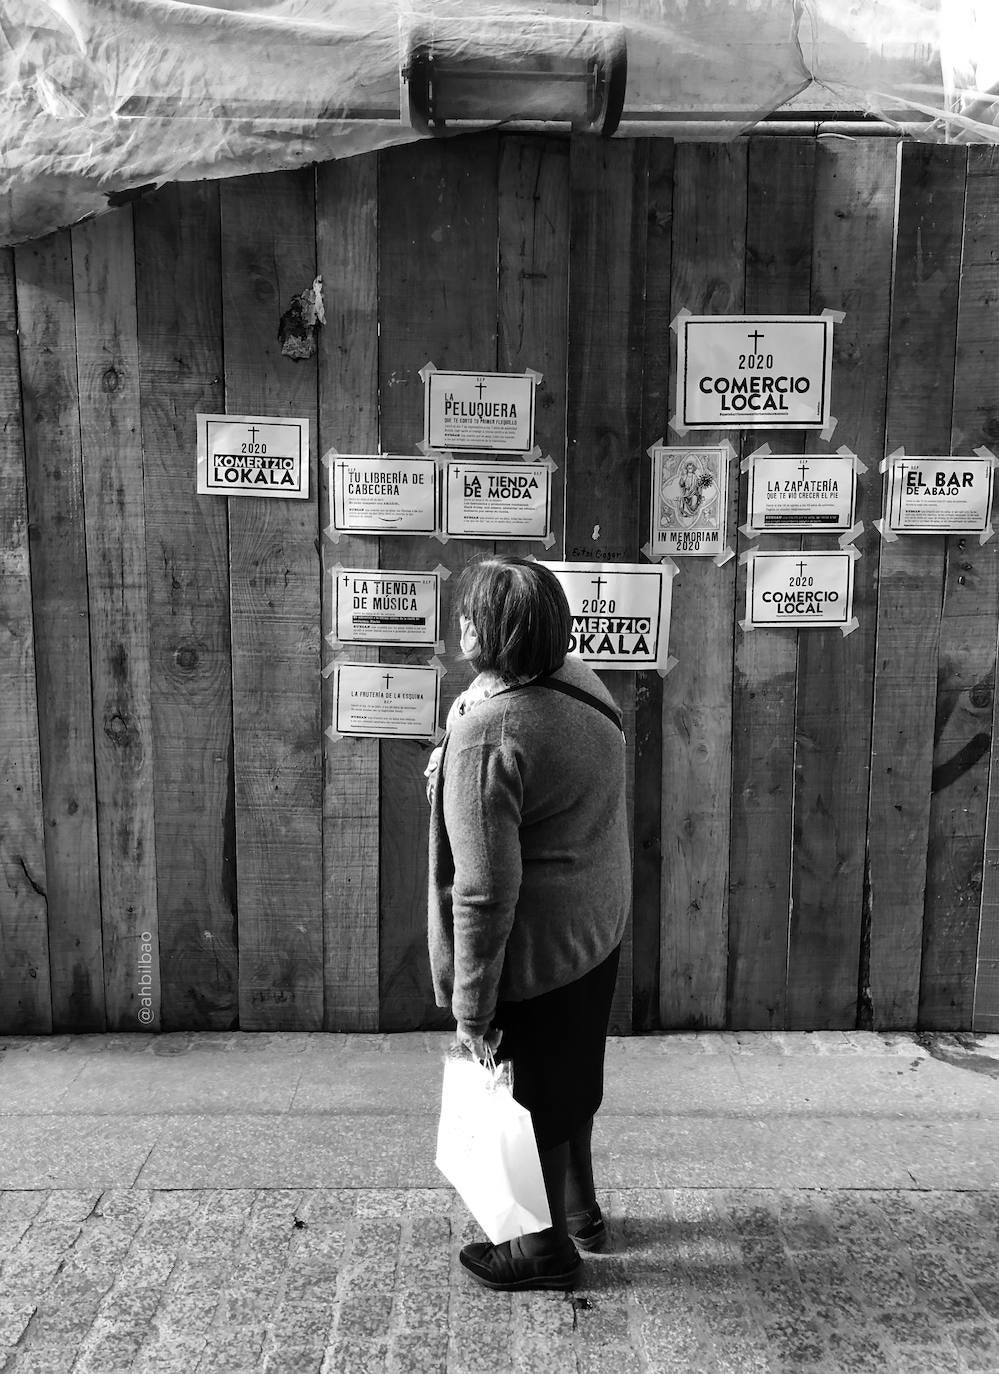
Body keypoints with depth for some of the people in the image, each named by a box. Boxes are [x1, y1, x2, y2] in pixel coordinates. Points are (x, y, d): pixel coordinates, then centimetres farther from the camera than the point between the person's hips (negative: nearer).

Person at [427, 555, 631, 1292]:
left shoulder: (485, 740, -30)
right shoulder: (583, 683, -5)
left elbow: (484, 892, -27)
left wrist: (472, 1008, -18)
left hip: (535, 951, -8)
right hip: (599, 927, 8)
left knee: (533, 1094, 15)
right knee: (573, 1077, 27)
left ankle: (549, 1247, 38)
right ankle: (581, 1209, 49)